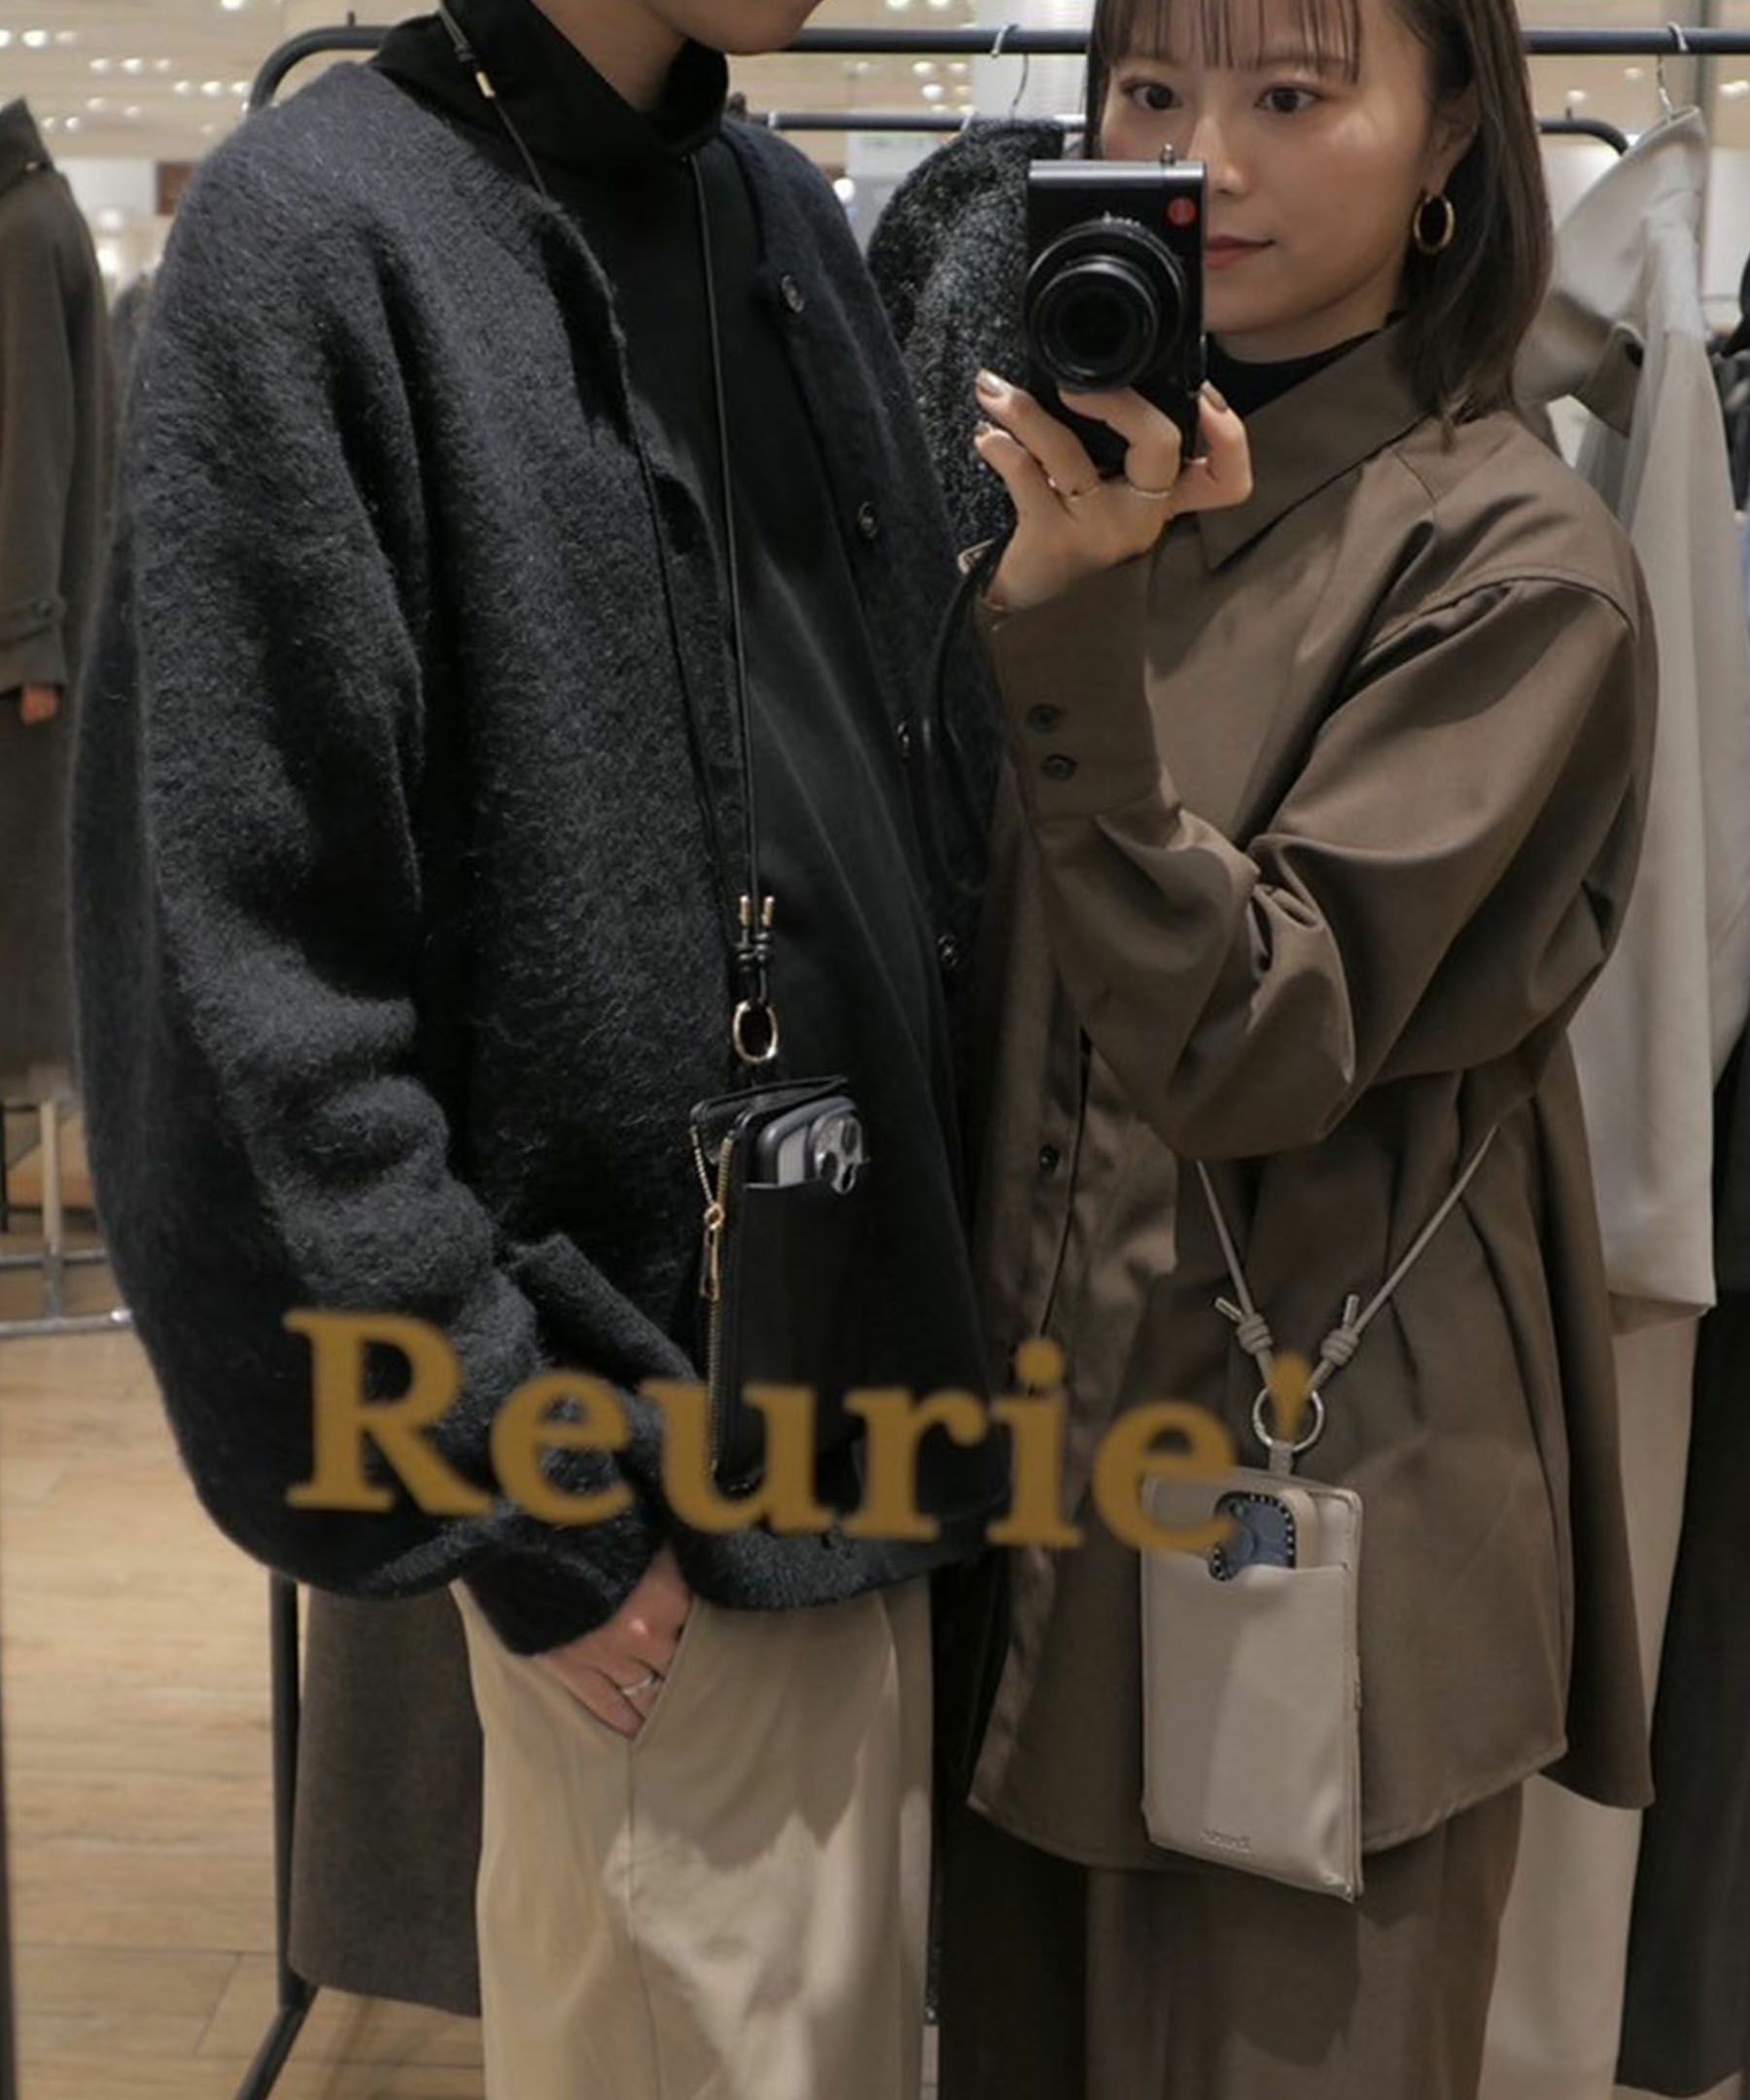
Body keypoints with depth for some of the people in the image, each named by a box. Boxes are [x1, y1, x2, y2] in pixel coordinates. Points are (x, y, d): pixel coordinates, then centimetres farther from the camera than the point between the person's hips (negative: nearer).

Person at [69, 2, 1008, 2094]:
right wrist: (510, 1480, -14)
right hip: (647, 1436, -6)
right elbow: (248, 965, -16)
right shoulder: (319, 234, -12)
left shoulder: (786, 217, 9)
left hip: (867, 1373, 7)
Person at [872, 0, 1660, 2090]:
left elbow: (1256, 1044, -22)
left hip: (1307, 1519, -6)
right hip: (1033, 1449, 6)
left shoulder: (1512, 560, -11)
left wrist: (1076, 627, -30)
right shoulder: (1091, 458, 8)